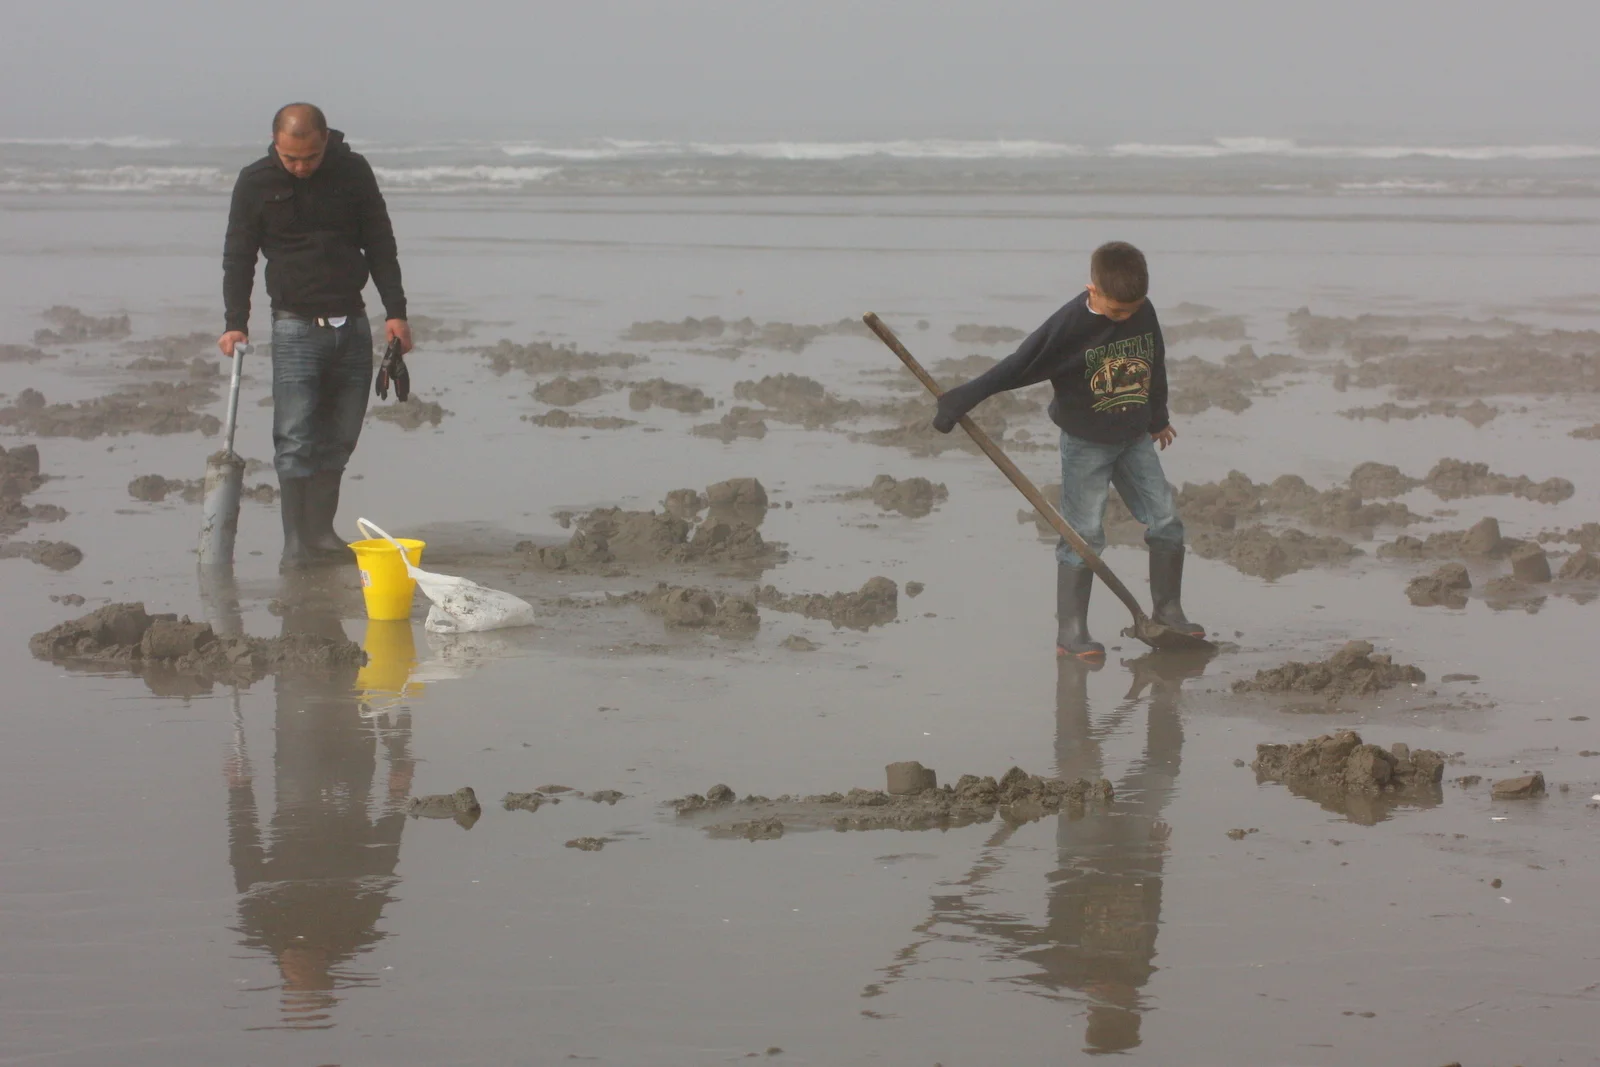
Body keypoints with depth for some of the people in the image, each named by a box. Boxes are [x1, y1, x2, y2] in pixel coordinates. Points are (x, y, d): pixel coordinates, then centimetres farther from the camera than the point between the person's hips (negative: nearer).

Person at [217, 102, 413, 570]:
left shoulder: (353, 172, 2)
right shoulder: (256, 182, -2)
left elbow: (380, 245, 8)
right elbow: (238, 256, 3)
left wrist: (395, 311, 1)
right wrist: (235, 322, -7)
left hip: (352, 325, 3)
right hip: (296, 326, -3)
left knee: (339, 439, 5)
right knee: (296, 441, -9)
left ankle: (322, 535, 14)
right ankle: (296, 545, -6)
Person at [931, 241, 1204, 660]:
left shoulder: (1144, 312, -4)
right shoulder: (1069, 325, -21)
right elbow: (1017, 367, -19)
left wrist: (1158, 417, 27)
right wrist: (959, 401, -19)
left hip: (1135, 438, 5)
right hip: (1085, 442, -5)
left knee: (1166, 522, 4)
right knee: (1084, 535, -7)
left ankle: (1167, 610, 20)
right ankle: (1070, 632, -2)